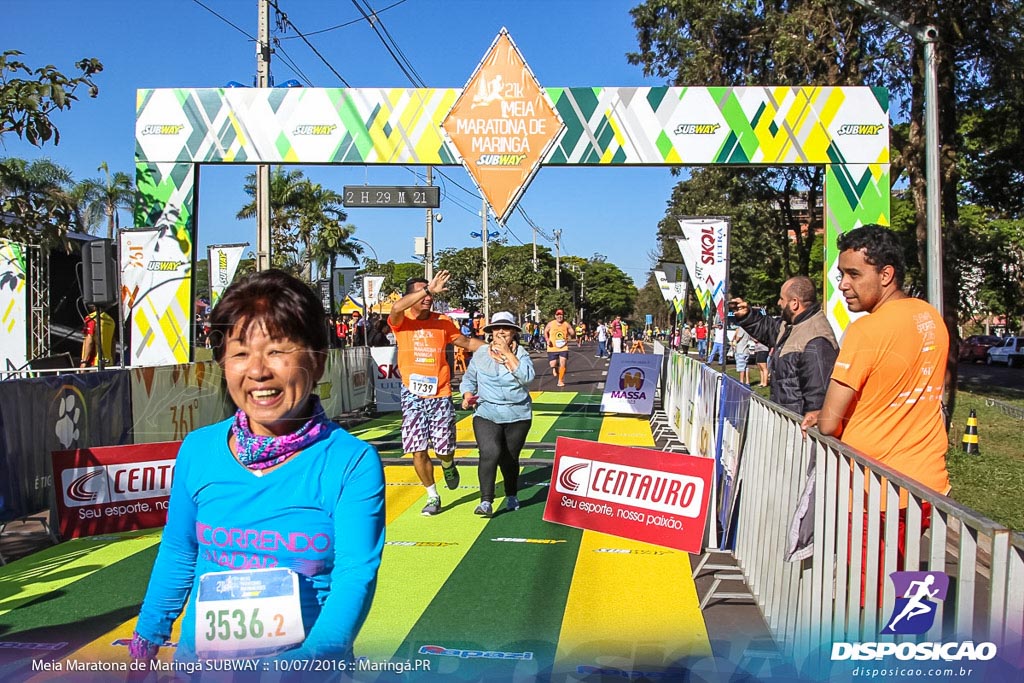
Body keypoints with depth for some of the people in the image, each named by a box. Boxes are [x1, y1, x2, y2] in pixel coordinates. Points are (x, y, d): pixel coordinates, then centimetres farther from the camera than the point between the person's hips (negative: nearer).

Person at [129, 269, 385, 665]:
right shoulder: (197, 451, 0)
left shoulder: (354, 463, -11)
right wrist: (144, 643, 13)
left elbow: (356, 575, -18)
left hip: (309, 664, -3)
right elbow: (176, 557, 11)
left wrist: (308, 657, -31)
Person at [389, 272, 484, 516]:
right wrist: (428, 288, -33)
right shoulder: (402, 322, -4)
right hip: (413, 395, -1)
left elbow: (467, 342, 17)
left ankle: (448, 466, 41)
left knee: (444, 449, 4)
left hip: (440, 395, 2)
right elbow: (396, 307, -28)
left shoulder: (442, 321, 5)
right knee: (417, 450, 0)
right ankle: (433, 497, 19)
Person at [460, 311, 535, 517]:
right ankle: (486, 501, -18)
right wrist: (467, 395, -6)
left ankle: (512, 496, 35)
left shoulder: (521, 354, -1)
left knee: (510, 458, 10)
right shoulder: (481, 353, 2)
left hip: (518, 416, 0)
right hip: (487, 415, 0)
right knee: (490, 453, -22)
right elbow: (469, 379, 13)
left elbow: (527, 377, -19)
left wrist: (507, 353, -20)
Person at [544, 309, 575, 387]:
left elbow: (572, 334, 6)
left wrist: (570, 336, -17)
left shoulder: (566, 325, 0)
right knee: (553, 365, 0)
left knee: (562, 364, -10)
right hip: (552, 348, 0)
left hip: (563, 348, 0)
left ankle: (560, 381, 5)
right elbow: (545, 332, 12)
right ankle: (554, 369, 38)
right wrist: (547, 340, -4)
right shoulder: (550, 324, -1)